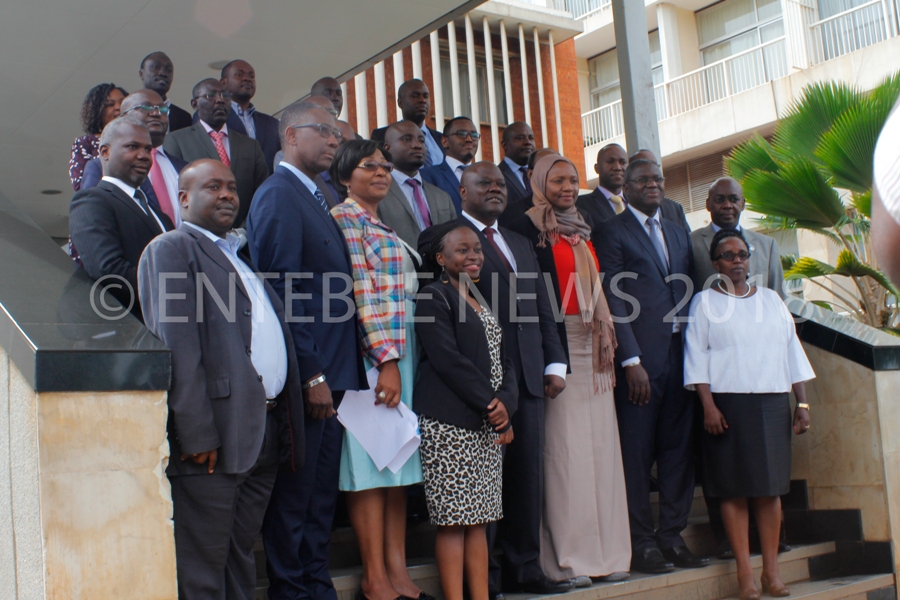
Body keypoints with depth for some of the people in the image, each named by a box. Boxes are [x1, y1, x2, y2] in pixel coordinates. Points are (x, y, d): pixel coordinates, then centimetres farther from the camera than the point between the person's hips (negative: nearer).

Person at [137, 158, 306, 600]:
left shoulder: (240, 256, 24)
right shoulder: (172, 249, -2)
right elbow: (177, 344, -13)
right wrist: (197, 433, -20)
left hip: (266, 430, 8)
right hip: (213, 436, -8)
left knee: (240, 559, 14)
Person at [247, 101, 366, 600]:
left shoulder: (315, 198, 18)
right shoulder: (278, 195, -11)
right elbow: (281, 291, -18)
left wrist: (334, 375, 11)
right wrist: (311, 375, -19)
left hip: (328, 374, 9)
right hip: (307, 376, -9)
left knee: (321, 494, 16)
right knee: (294, 495, 1)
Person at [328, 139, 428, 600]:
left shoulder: (383, 229, 21)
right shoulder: (343, 218, -5)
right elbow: (361, 292, -13)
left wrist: (401, 360, 12)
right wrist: (387, 360, -18)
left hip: (403, 354, 8)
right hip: (372, 354, -8)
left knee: (397, 465, 7)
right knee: (371, 466, -4)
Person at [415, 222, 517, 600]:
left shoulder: (482, 303, 19)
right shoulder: (435, 298, -4)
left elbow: (503, 360, 15)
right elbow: (447, 359, -14)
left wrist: (505, 405, -3)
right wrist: (489, 403, -12)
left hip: (488, 424, 7)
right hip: (450, 424, -7)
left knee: (479, 519, 8)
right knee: (453, 519, -4)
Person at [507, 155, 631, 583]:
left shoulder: (583, 231, 19)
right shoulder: (528, 229, -3)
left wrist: (608, 343, 10)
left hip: (594, 349, 7)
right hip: (556, 345, -7)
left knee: (600, 447, 6)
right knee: (564, 448, -6)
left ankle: (606, 552, 12)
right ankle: (567, 558, 0)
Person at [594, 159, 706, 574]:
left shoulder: (678, 234, 19)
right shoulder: (611, 232, 0)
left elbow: (688, 294, 17)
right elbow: (614, 301, -8)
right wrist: (632, 361, -13)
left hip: (680, 354, 6)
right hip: (640, 358, -6)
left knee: (679, 447, 8)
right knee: (636, 452, -2)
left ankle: (672, 536, 18)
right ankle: (640, 543, 7)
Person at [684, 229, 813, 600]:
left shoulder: (771, 300, 16)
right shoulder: (704, 302, 5)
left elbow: (792, 352, 15)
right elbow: (697, 355, -2)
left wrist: (802, 402, 8)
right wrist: (708, 405, -11)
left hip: (772, 403, 3)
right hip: (728, 404, -3)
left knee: (771, 486, 2)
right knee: (734, 487, -3)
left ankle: (772, 569, 7)